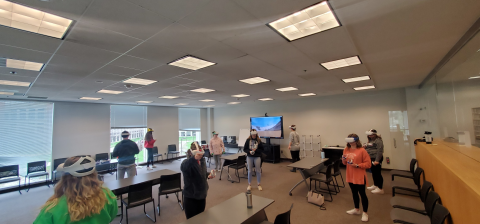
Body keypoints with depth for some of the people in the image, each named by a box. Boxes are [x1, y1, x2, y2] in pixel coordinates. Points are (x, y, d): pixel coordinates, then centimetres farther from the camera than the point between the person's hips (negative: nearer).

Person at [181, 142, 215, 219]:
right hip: (190, 197, -5)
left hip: (202, 195, 6)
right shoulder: (186, 163, -22)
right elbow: (183, 167, -47)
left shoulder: (202, 160, -3)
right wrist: (194, 159, -59)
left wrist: (208, 175, -5)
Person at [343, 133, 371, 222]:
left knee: (362, 194, 7)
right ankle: (356, 209, 37)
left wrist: (357, 165, -22)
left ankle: (365, 213, 24)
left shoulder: (362, 150, -14)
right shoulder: (346, 149, 3)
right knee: (354, 193, 19)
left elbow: (368, 164, -13)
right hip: (350, 176, 6)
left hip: (360, 177, -6)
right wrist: (344, 160, -8)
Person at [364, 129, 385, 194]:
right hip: (371, 159, 9)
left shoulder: (378, 140, -13)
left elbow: (379, 151, -20)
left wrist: (377, 160, -23)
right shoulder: (370, 141, 15)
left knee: (377, 173, -3)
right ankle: (375, 185, 31)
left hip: (376, 159, -9)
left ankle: (380, 188, 6)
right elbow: (368, 149, 26)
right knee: (373, 173, 18)